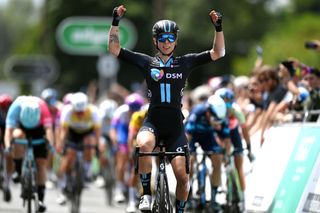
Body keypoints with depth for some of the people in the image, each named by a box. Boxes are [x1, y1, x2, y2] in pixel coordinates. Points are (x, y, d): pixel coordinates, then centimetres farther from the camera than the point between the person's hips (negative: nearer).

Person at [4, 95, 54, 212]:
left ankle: (40, 199, -6)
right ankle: (20, 171, -16)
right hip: (21, 126, 1)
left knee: (41, 163, -10)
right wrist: (7, 146, -53)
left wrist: (50, 144, -55)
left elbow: (48, 128, -40)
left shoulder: (42, 107, -35)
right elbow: (9, 130, -38)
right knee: (18, 135, -33)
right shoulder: (15, 107, -34)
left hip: (38, 130, -1)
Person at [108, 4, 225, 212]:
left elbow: (218, 53, 4)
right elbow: (114, 49, 2)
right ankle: (147, 194, -21)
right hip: (152, 123, -1)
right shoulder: (146, 62, 5)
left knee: (182, 174, -9)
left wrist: (218, 27, -8)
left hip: (175, 126, 1)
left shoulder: (185, 63, 6)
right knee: (144, 144, -36)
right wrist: (116, 22, -8)